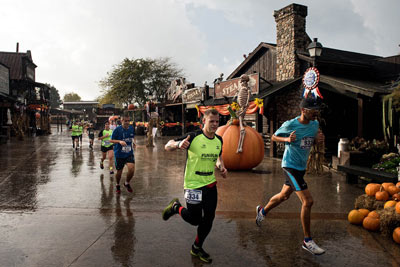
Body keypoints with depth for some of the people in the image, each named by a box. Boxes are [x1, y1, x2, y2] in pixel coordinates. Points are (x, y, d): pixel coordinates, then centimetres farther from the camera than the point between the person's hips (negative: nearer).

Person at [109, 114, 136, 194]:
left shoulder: (132, 128, 2)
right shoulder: (117, 129, -11)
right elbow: (111, 140, -7)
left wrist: (133, 142, 0)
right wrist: (119, 141, -23)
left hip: (129, 153, 2)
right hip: (119, 154, -2)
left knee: (131, 169, -14)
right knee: (119, 171, 7)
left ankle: (127, 183, 15)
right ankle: (117, 185, 37)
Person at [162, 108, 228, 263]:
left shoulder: (219, 140, 3)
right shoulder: (193, 137, -17)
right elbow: (167, 147, -15)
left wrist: (222, 167, 2)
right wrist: (179, 144, -36)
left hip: (210, 184, 6)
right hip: (193, 185, -6)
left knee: (209, 217, 10)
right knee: (195, 220, 2)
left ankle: (197, 248, 32)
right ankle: (176, 207, 33)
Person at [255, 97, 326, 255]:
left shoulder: (315, 124, 3)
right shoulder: (290, 125, -16)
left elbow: (314, 142, 17)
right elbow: (274, 137, -2)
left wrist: (319, 139, -7)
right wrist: (287, 139, -22)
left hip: (301, 167, 8)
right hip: (290, 166, -8)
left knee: (284, 195, 23)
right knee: (308, 201, -13)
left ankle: (262, 211, 49)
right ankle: (307, 241, 1)